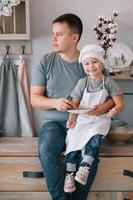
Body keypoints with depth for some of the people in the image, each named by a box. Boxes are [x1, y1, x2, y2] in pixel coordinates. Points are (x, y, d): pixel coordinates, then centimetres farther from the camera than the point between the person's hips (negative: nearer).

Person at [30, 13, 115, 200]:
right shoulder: (46, 62, 3)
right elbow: (34, 98, 2)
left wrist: (105, 106, -19)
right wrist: (55, 102, -19)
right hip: (54, 122, 1)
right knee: (46, 151, -31)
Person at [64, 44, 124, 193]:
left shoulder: (108, 82, 0)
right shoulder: (82, 82, 3)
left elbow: (119, 103, -3)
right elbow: (74, 104, 6)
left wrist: (115, 110, -25)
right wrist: (72, 118, -10)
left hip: (100, 120, -1)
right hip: (82, 119, 2)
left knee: (94, 138, -31)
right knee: (73, 140, -19)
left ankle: (84, 168, -30)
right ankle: (70, 174, -14)